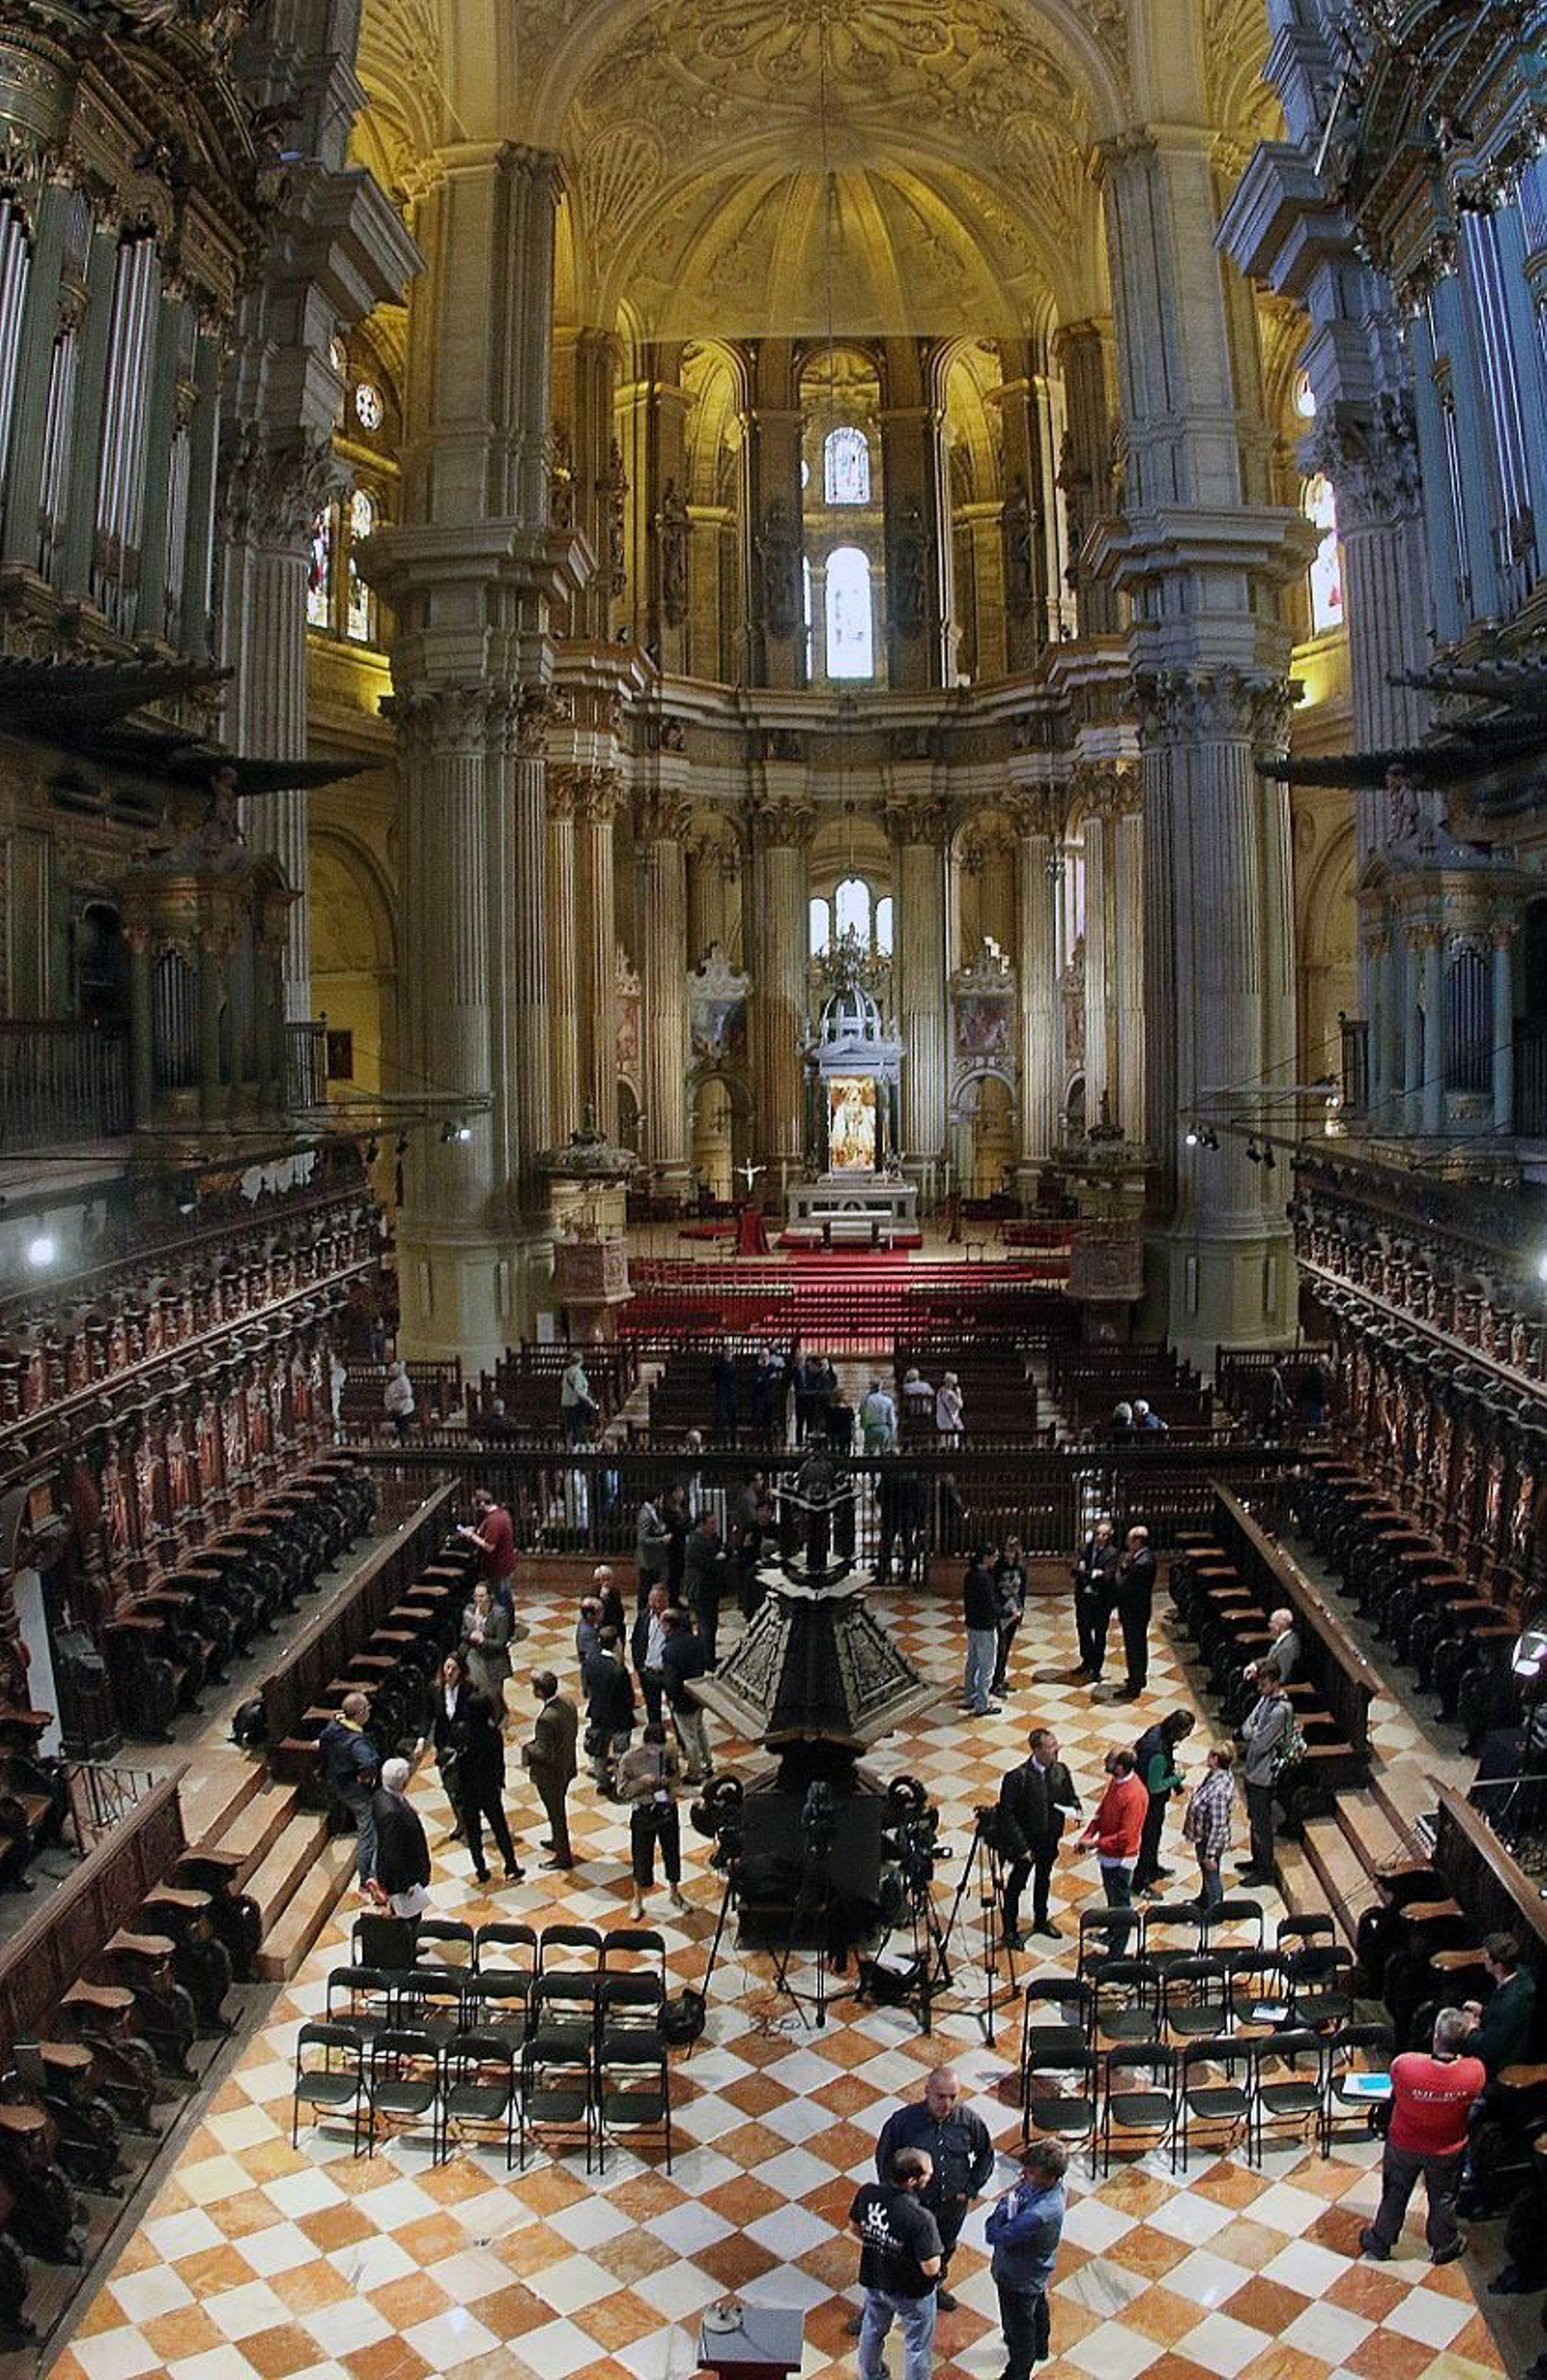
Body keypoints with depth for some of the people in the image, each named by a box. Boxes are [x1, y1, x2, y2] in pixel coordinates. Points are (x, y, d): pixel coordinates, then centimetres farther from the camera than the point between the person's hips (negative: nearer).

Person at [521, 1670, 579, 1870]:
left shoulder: (546, 1718, -35)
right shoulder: (567, 1702, -10)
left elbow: (543, 1753, -29)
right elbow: (573, 1731, 4)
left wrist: (527, 1748, -12)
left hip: (550, 1774, -8)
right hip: (567, 1766, 8)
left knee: (555, 1813, 12)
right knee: (558, 1808, 29)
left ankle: (563, 1856, 29)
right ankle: (558, 1841, 50)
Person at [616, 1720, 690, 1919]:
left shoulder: (670, 1753, -10)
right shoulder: (629, 1759, -19)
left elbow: (678, 1778, 4)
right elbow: (622, 1791, -14)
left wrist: (669, 1781, -18)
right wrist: (642, 1781, -29)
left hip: (668, 1809, 3)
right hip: (643, 1813, -3)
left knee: (672, 1852, 18)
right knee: (642, 1857, 10)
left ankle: (675, 1894, 42)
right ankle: (638, 1901, 32)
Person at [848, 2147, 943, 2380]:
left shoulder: (867, 2193, -22)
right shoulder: (921, 2219, -38)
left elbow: (854, 2228, -3)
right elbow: (931, 2268, -29)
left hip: (873, 2280, 6)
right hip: (911, 2292, -5)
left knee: (872, 2330, 32)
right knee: (917, 2346, 22)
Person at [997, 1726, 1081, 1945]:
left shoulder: (1060, 1770, -12)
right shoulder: (1017, 1778, -28)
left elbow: (1071, 1796, 6)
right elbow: (1007, 1815, -23)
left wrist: (1074, 1809, -17)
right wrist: (1022, 1847, -23)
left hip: (1049, 1840, 5)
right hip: (1025, 1842, -5)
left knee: (1043, 1881, 26)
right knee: (1015, 1886, 13)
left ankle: (1040, 1921, 49)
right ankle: (1010, 1930, 32)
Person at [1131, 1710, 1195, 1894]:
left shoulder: (1157, 1731, -13)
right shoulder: (1159, 1753, -38)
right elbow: (1155, 1786, -29)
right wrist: (1177, 1778, -17)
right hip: (1151, 1802, -9)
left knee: (1154, 1833, 29)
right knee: (1148, 1839, 11)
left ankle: (1153, 1869, 52)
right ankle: (1139, 1884, 30)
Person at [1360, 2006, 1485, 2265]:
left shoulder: (1403, 2065, -38)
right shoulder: (1475, 2073, -35)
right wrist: (1470, 2030, -4)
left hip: (1403, 2144, 0)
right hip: (1447, 2152, 0)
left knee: (1395, 2194, 26)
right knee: (1443, 2198, 29)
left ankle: (1379, 2243, 47)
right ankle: (1442, 2247, 53)